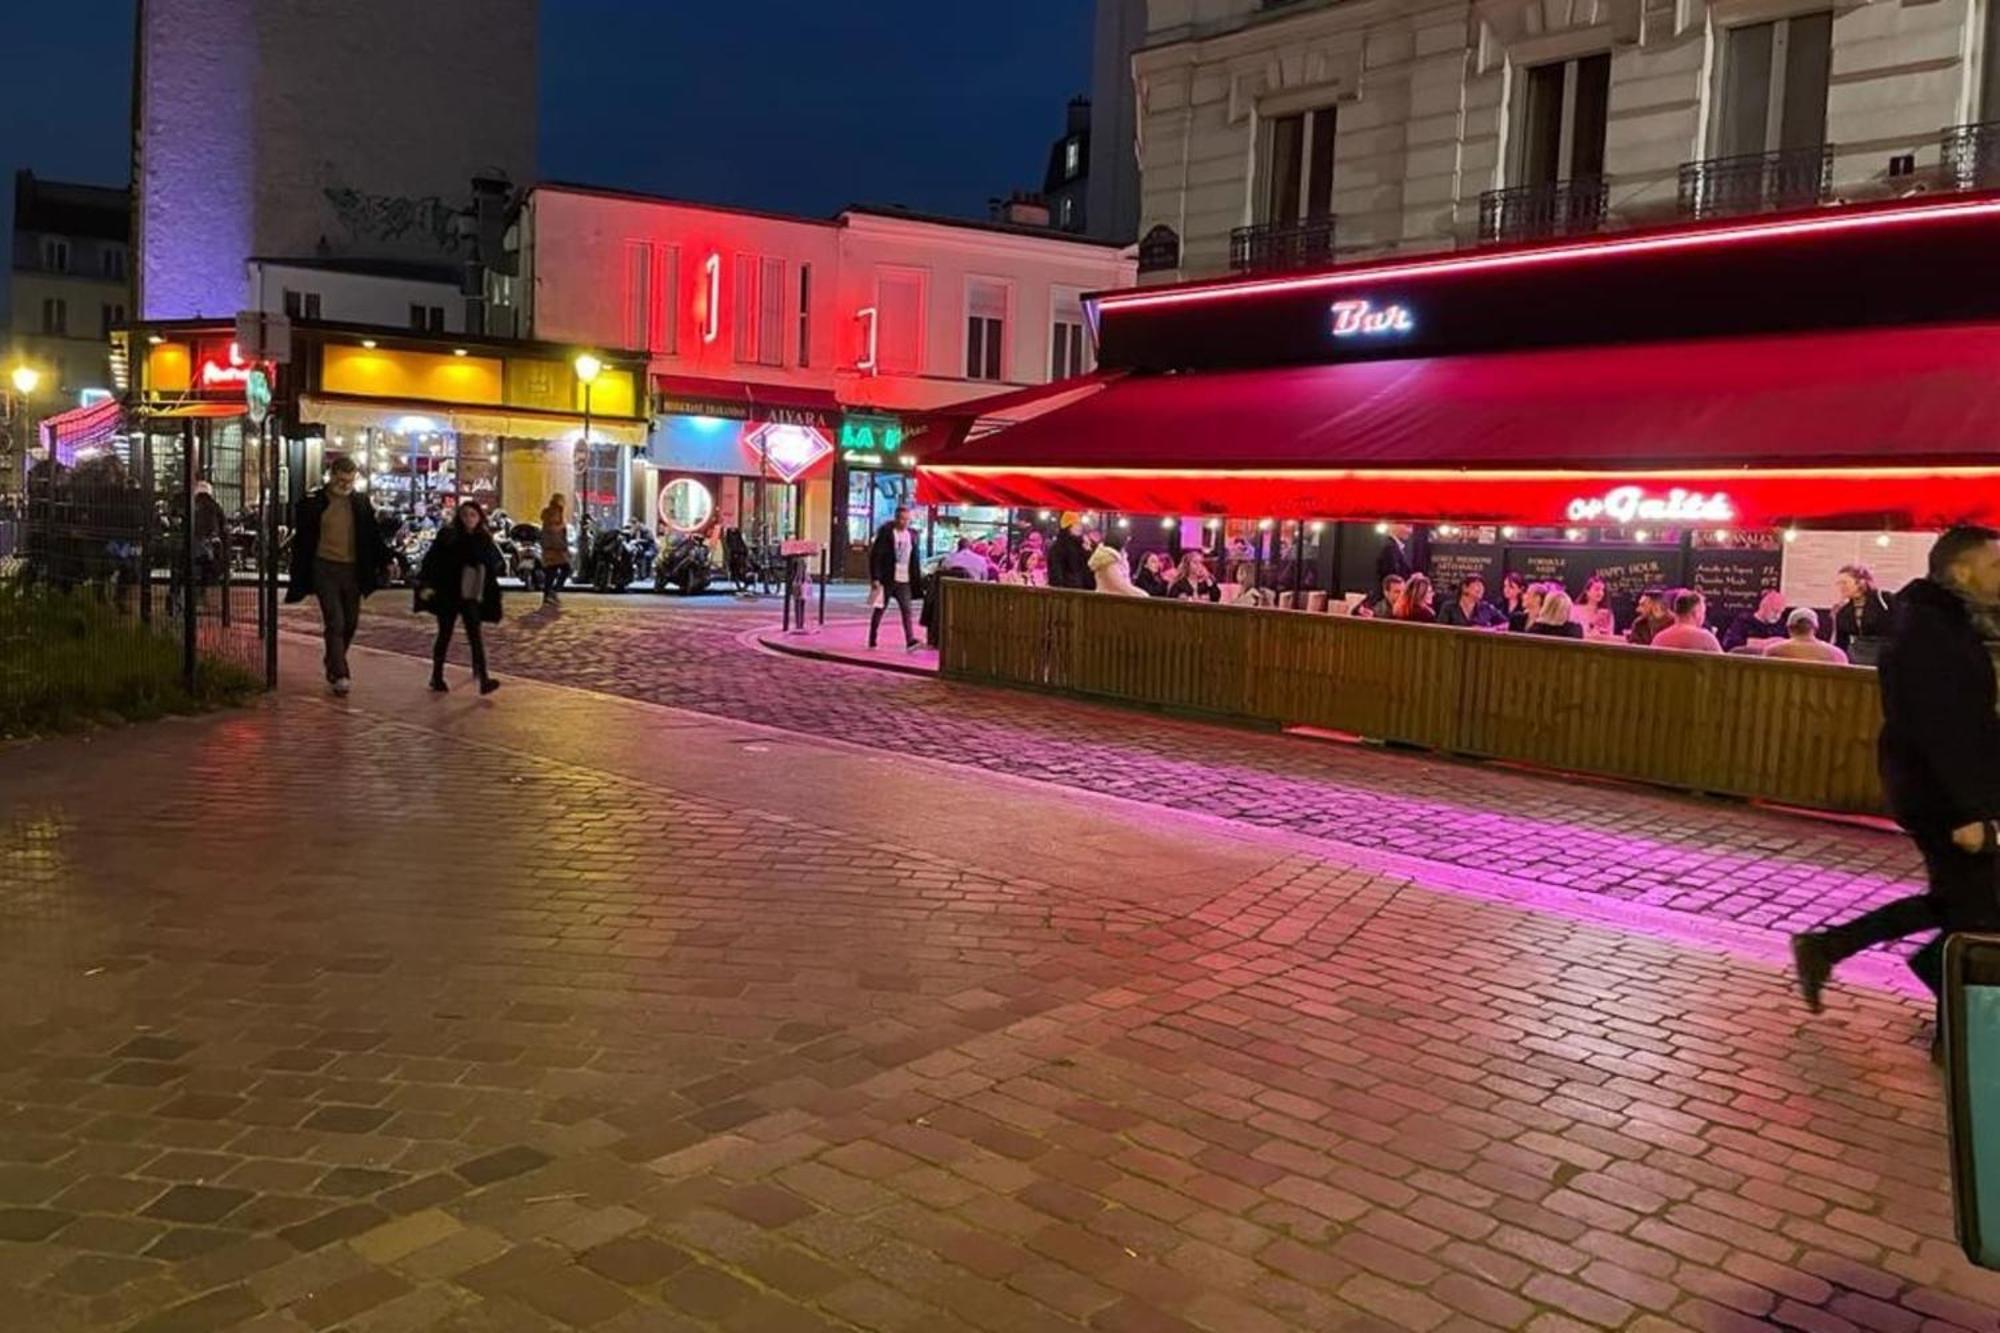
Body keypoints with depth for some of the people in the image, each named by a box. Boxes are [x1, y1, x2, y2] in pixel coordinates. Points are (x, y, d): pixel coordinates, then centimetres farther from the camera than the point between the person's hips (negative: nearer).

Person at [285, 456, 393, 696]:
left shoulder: (361, 502, 8)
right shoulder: (313, 503, -1)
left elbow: (373, 535, 10)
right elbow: (302, 540, 0)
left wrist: (385, 561, -2)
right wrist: (300, 575, -3)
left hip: (353, 569, 4)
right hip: (325, 568, -4)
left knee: (350, 623, 10)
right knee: (334, 623, -9)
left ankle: (333, 666, 29)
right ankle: (339, 675, -8)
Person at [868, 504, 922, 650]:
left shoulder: (912, 535, 10)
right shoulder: (886, 533, -6)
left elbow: (914, 560, 15)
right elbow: (875, 556, -9)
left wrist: (915, 580, 10)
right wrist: (875, 578, -15)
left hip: (904, 580, 4)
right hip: (886, 579, -3)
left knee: (907, 610, -10)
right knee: (879, 610, 7)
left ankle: (910, 641, -19)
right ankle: (872, 641, 17)